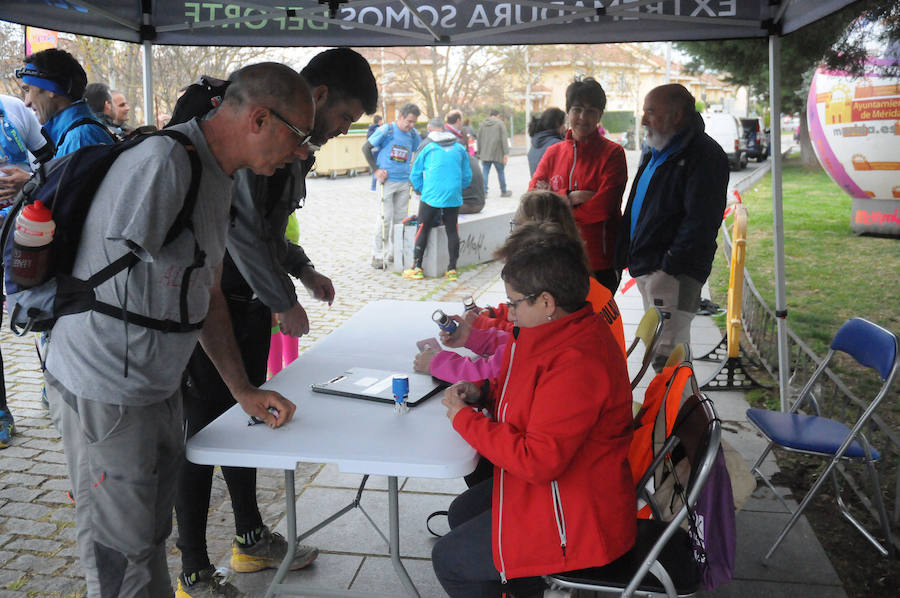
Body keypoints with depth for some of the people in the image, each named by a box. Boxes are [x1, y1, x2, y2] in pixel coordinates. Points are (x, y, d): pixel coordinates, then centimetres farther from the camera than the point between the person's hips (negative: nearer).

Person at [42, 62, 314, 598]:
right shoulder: (162, 160, -22)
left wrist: (244, 390, 14)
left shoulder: (218, 178, 10)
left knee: (151, 534, 22)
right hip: (105, 392, -9)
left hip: (159, 386, 9)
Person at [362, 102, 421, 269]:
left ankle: (395, 253, 21)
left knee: (401, 218, 9)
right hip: (387, 180, -5)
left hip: (404, 182, 5)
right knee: (386, 218, -6)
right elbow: (366, 148, -2)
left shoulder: (414, 134, 6)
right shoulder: (386, 130, -7)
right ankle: (378, 255, 3)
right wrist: (375, 170, -6)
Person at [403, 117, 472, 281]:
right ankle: (452, 270, 10)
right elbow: (467, 177, 15)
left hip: (431, 197, -3)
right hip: (453, 198, 3)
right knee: (452, 231, 9)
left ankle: (417, 268, 7)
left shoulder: (427, 148, 3)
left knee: (423, 230, 6)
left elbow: (415, 176, 8)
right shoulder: (459, 148, 10)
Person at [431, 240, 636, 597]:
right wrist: (484, 392, 0)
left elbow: (538, 461, -31)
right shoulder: (565, 332, 1)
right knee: (461, 512, 24)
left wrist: (465, 419, -20)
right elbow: (533, 396, 19)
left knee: (448, 560, -1)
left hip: (574, 520, -10)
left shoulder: (577, 364, -31)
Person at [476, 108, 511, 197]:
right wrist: (506, 153, -10)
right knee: (500, 172, 8)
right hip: (497, 153, -3)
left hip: (485, 154, 3)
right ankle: (504, 192, 17)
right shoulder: (500, 123, -2)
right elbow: (504, 139, -8)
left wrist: (479, 153, 19)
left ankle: (483, 192, -5)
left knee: (485, 172, 3)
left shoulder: (483, 124, 11)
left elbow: (479, 139, 13)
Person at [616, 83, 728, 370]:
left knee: (666, 352, -15)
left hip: (674, 271, -9)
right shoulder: (655, 151, 18)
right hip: (646, 267, 9)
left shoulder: (703, 155, -10)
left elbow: (700, 221, -18)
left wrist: (670, 265, -22)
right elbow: (634, 211, 23)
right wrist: (621, 258, 16)